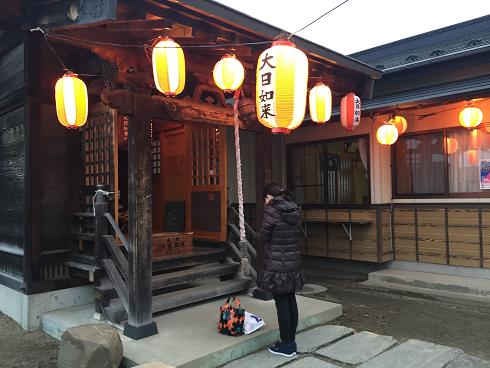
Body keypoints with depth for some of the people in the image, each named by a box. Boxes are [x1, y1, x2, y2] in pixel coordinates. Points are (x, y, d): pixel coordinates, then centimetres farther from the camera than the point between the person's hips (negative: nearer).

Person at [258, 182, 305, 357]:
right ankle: (291, 341, 26)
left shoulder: (271, 209, -14)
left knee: (281, 303, 3)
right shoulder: (295, 209, 5)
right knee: (291, 300, 14)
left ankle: (286, 345, 13)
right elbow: (298, 234, 10)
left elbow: (264, 236, -8)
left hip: (276, 265, -7)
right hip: (294, 264, 7)